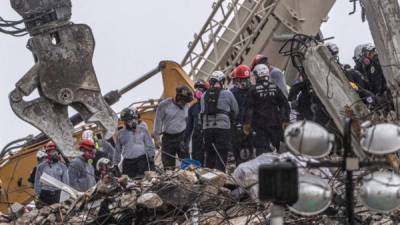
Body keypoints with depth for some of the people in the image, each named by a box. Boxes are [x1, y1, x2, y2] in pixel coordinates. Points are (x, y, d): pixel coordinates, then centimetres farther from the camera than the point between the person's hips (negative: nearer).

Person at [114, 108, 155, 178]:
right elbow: (117, 150, 20)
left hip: (141, 159, -2)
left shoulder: (142, 130, 8)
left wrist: (151, 158, 2)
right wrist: (115, 164, 17)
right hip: (127, 162, 2)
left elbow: (149, 145, 10)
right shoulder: (120, 133, 13)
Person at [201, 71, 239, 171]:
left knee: (210, 155, 13)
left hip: (207, 128, 4)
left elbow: (202, 113, 12)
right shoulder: (227, 94, -2)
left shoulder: (204, 96, 9)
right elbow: (236, 111, 7)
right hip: (223, 128, -4)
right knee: (221, 155, -4)